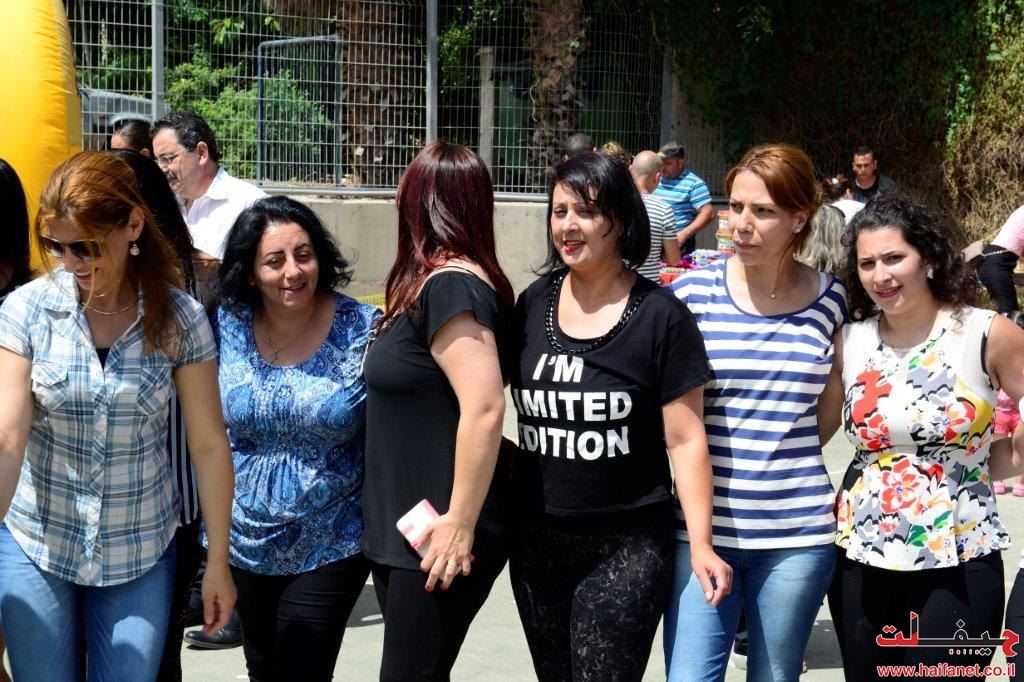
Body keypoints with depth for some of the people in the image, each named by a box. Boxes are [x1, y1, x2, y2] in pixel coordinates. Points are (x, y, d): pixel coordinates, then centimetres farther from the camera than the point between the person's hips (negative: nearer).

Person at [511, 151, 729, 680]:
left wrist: (701, 544, -14)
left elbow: (684, 438, -10)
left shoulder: (659, 316, -9)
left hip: (625, 550, -5)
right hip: (537, 544, 5)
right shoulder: (533, 304, 4)